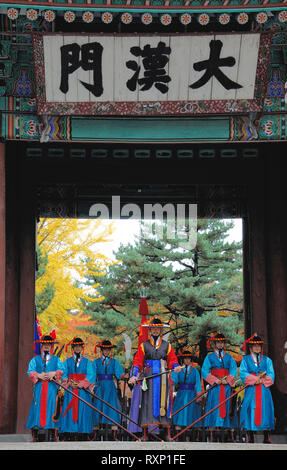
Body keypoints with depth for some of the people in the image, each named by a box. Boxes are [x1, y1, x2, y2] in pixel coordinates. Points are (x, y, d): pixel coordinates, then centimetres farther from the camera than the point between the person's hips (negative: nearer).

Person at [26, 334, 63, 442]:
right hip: (39, 387, 0)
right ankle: (35, 435, -8)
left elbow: (61, 371, 2)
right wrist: (39, 375, -15)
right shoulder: (35, 359, 16)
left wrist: (54, 373, -18)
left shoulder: (56, 359, 16)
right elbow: (30, 372, 3)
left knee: (51, 408, -7)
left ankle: (52, 435, -8)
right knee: (38, 408, -8)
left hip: (52, 388, 0)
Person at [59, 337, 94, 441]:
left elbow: (90, 376, -1)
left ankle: (82, 438, -7)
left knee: (82, 412, -6)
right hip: (70, 391, 1)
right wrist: (70, 383, -14)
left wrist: (80, 384, -14)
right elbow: (63, 375, 4)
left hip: (83, 391, -1)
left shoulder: (87, 361, 11)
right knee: (70, 411, -7)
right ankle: (68, 438, -8)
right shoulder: (67, 361, 15)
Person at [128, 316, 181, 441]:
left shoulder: (167, 345, 13)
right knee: (147, 404, -5)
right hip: (148, 379, -1)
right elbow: (137, 362, 5)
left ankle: (165, 433, 1)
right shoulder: (143, 346, 9)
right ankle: (146, 434, -3)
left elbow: (172, 360, 10)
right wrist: (134, 375, -9)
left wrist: (175, 367, -12)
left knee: (163, 403, -2)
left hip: (162, 379, 1)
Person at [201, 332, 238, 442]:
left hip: (227, 387, 1)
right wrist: (214, 380, -15)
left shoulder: (229, 357, 17)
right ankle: (213, 436, -10)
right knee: (214, 408, -8)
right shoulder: (209, 357, 12)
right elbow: (204, 371, -1)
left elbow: (233, 370, 3)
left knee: (227, 408, -4)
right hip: (214, 388, -1)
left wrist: (227, 380, -15)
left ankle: (230, 436, -6)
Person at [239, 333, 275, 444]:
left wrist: (262, 380, -16)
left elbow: (271, 374, 2)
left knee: (265, 409, -4)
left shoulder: (267, 360, 13)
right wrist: (254, 379, -17)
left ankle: (267, 438, 0)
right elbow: (242, 372, -4)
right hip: (250, 390, -1)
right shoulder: (245, 359, 10)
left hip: (264, 390, 1)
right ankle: (250, 437, 0)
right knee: (250, 410, -5)